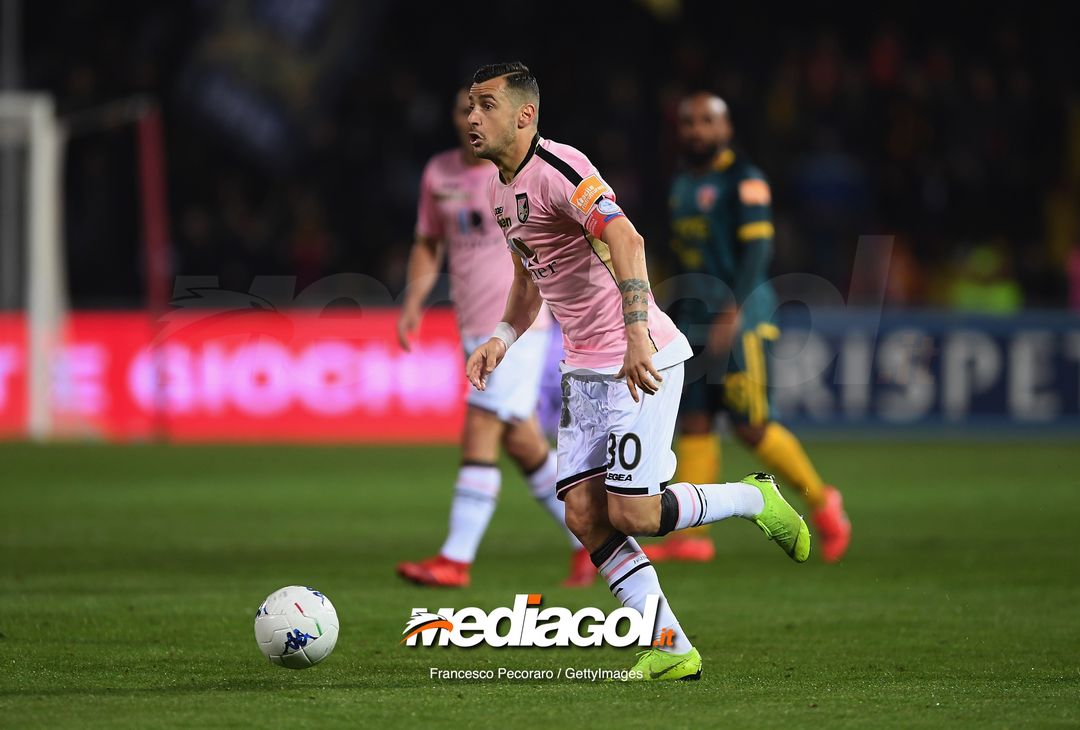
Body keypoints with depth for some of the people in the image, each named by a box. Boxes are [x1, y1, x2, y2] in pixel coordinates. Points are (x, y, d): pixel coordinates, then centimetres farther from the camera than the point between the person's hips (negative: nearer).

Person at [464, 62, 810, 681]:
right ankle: (672, 651, 4)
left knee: (632, 513, -12)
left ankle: (756, 499, 12)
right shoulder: (504, 191, 13)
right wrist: (503, 339, 12)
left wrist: (637, 334, -42)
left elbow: (626, 239, -32)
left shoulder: (556, 169, -17)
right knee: (583, 513, -1)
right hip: (585, 370, 9)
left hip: (642, 360, -9)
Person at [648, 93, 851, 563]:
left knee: (751, 426, -8)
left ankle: (820, 501, 11)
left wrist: (733, 312, -25)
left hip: (738, 317, -7)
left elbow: (757, 250, -16)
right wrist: (678, 321, 21)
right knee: (694, 424, 0)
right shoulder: (682, 185, 17)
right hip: (694, 320, 7)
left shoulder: (743, 181, -7)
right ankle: (690, 536, -2)